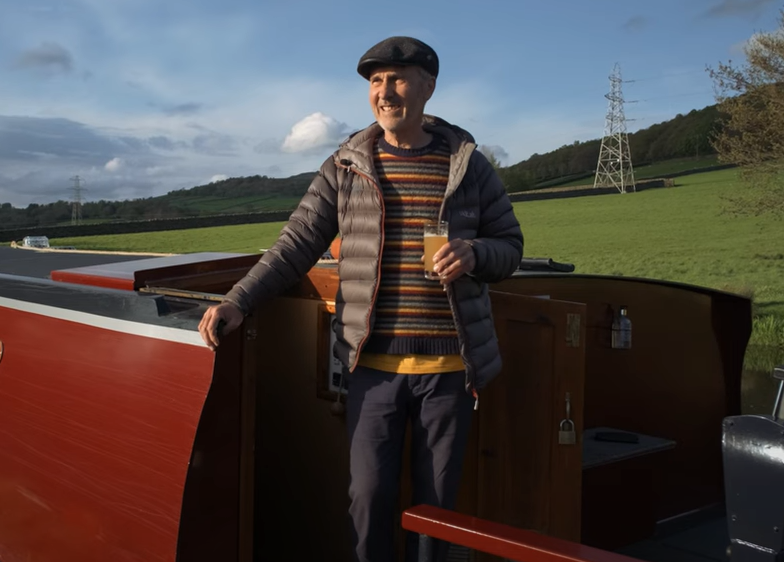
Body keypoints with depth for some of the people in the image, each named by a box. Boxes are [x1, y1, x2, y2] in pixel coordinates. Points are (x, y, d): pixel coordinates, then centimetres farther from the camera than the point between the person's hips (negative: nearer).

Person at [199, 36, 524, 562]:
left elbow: (510, 246, 9)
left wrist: (473, 253, -14)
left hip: (449, 365, 1)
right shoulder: (346, 167, 3)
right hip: (374, 364, 0)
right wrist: (237, 302, -11)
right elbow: (295, 247, 1)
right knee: (370, 496, 0)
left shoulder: (469, 165, 4)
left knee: (437, 500, 9)